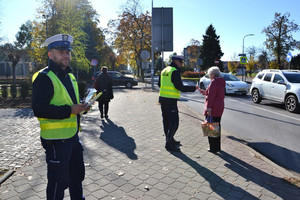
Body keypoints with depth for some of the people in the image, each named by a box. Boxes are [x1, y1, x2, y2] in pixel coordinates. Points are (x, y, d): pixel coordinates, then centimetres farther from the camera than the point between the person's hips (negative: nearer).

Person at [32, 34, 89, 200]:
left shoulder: (70, 76, 13)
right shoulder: (44, 77, -14)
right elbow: (39, 109, -23)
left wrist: (80, 107, 9)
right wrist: (69, 110, -26)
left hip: (73, 136, 9)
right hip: (56, 140, -8)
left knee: (77, 175, 24)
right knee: (58, 181, 6)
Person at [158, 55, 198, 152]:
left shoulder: (164, 70, 14)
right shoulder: (175, 71, -14)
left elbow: (159, 84, 22)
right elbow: (180, 87, -18)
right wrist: (194, 88, -8)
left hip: (162, 98, 9)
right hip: (171, 101, -9)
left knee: (167, 121, 17)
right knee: (174, 122, -3)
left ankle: (170, 140, 31)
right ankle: (169, 144, -1)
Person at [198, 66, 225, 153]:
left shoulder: (214, 82, -14)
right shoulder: (221, 82, 15)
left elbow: (211, 96, -21)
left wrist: (209, 108, -22)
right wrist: (204, 92, 27)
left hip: (212, 110, -9)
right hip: (219, 109, 9)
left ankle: (213, 148, 6)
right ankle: (217, 147, 27)